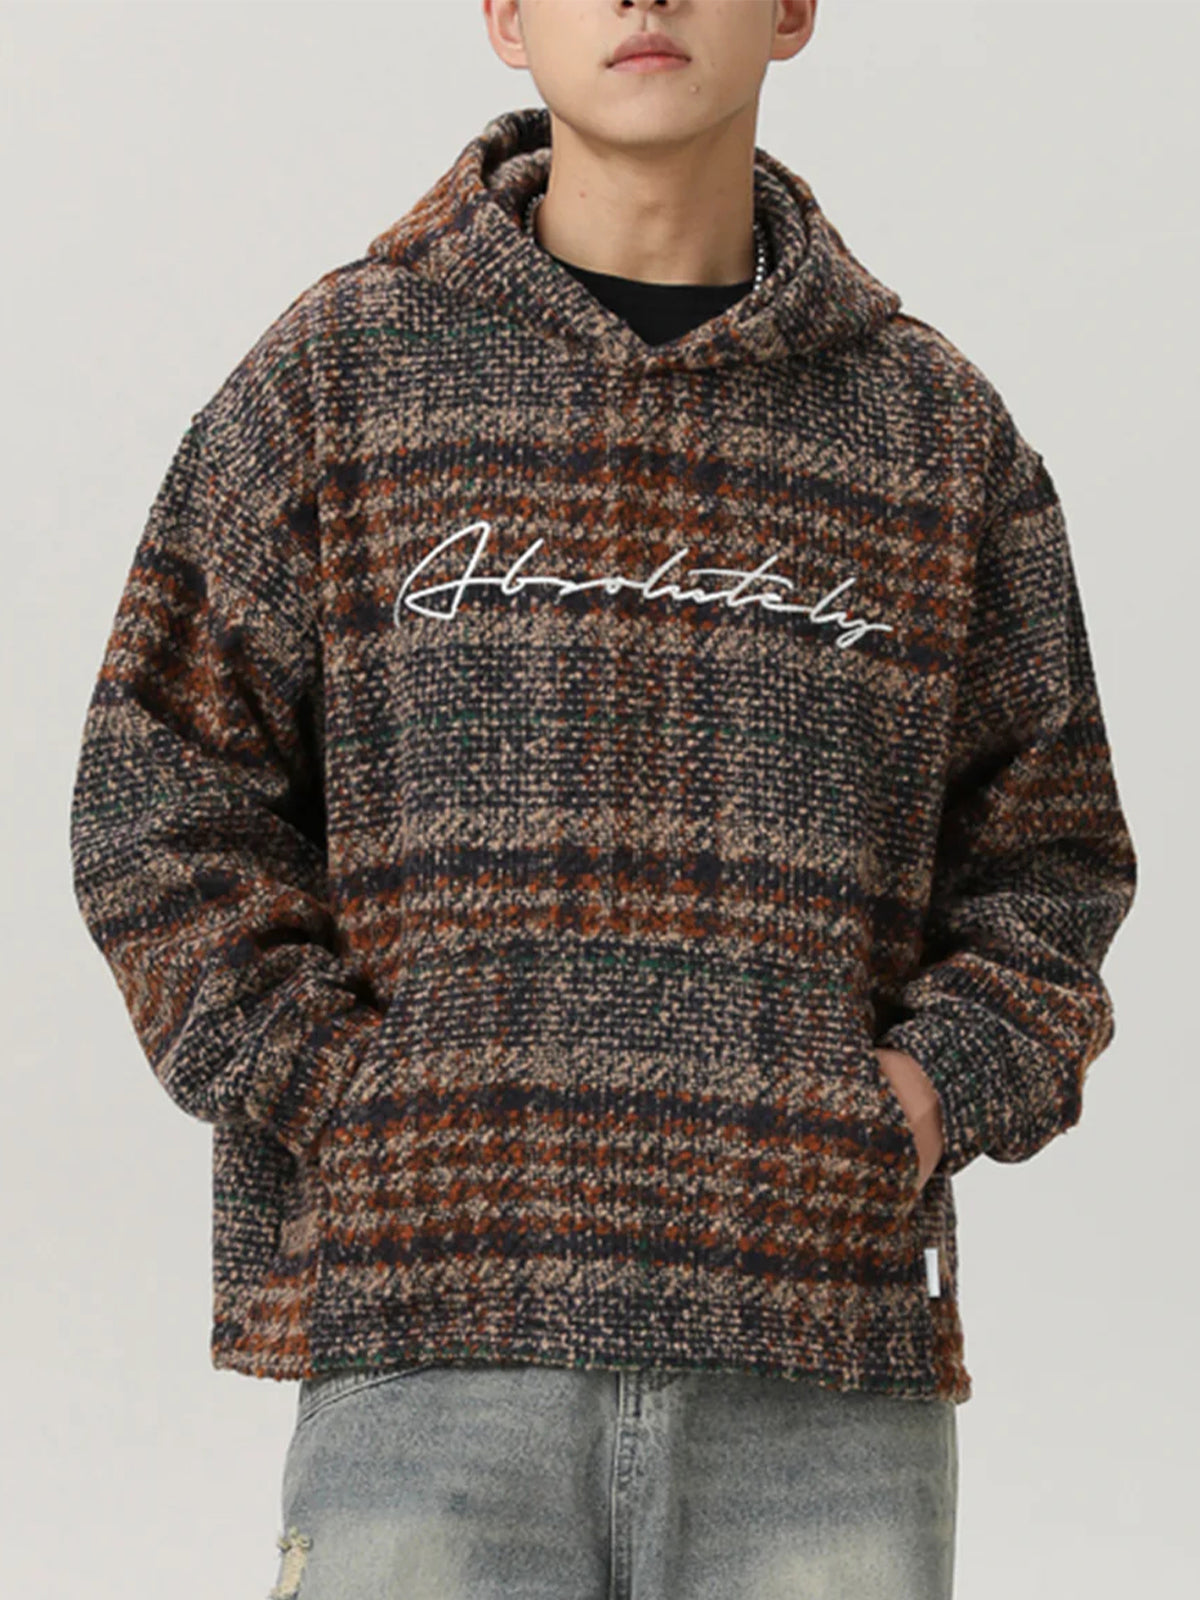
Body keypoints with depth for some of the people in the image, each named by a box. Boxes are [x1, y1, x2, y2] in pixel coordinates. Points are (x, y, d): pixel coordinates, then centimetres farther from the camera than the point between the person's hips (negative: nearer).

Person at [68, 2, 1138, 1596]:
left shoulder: (936, 427, 12)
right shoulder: (339, 375, 8)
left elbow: (1041, 864, 16)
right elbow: (162, 818, 5)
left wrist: (935, 1094, -2)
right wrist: (360, 1118, -7)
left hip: (825, 1375, 2)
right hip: (434, 1357, -1)